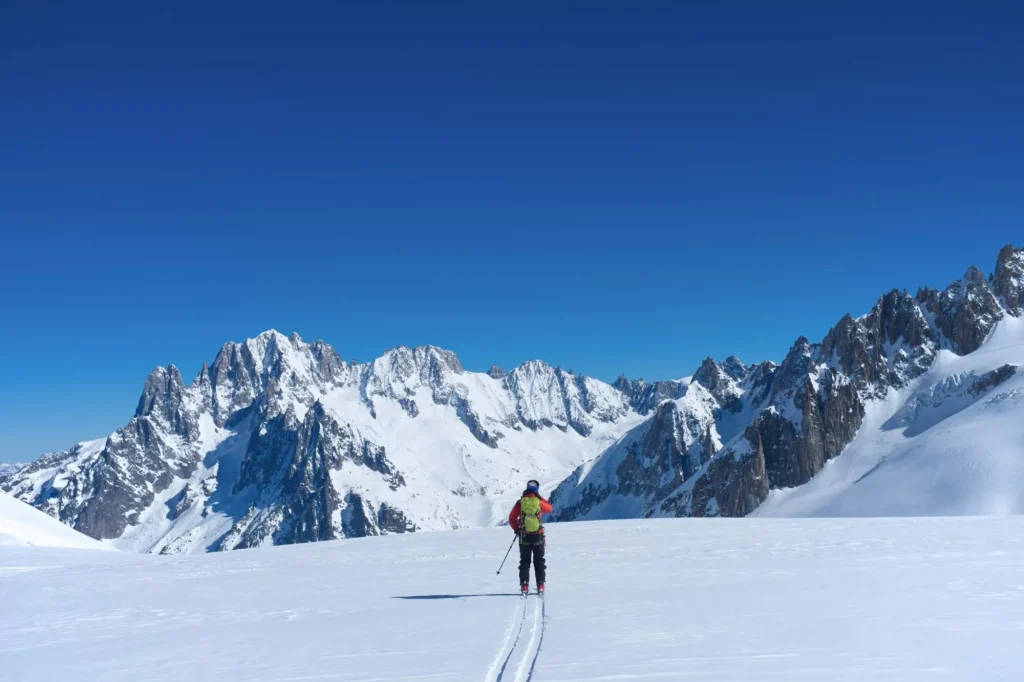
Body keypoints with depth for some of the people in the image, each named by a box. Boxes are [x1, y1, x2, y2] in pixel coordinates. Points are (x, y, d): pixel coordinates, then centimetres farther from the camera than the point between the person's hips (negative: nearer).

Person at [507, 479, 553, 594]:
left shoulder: (520, 502, -4)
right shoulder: (539, 502, -7)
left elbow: (511, 519, -2)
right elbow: (550, 509, 15)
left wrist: (516, 529, 14)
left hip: (524, 536, 0)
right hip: (538, 536, 0)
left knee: (524, 561, 9)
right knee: (539, 561, 12)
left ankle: (524, 585, 0)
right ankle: (540, 585, 7)